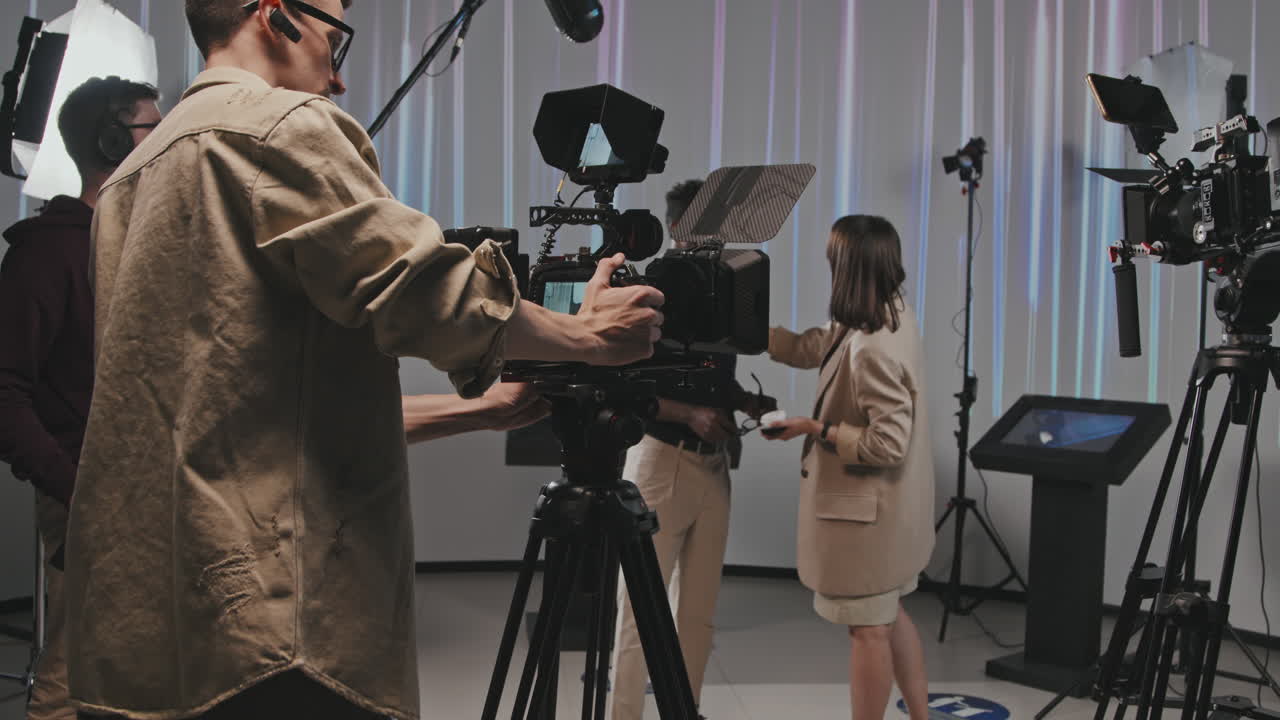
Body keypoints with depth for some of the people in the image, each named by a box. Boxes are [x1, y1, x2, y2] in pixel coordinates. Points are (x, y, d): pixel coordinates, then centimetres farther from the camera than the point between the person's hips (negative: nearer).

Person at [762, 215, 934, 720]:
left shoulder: (873, 351, -29)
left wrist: (814, 429, -17)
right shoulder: (893, 315, 1)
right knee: (889, 616, 23)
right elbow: (812, 348, 11)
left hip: (866, 513, -10)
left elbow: (886, 443, -27)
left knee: (868, 629, 6)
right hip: (890, 509, 10)